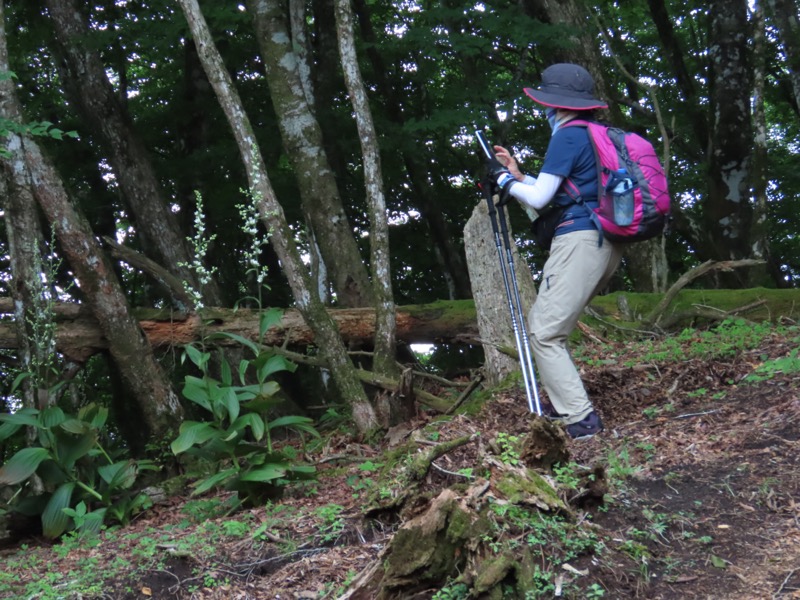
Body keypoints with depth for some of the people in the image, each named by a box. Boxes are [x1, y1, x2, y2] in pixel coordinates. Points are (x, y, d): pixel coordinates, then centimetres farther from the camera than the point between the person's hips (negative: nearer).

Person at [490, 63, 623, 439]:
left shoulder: (567, 137, -8)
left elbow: (538, 199, -10)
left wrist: (507, 182, 8)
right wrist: (517, 174, 26)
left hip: (579, 240, -10)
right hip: (608, 244, 10)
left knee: (544, 333, -8)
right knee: (547, 324, 19)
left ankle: (581, 419, -12)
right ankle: (562, 403, 21)